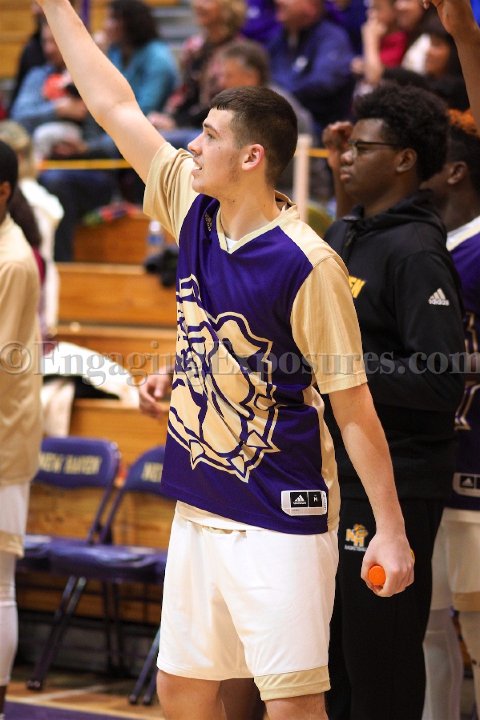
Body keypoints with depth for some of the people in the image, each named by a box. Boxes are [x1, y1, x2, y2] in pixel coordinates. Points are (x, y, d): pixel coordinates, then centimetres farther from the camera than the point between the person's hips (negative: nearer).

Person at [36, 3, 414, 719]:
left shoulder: (307, 265, -17)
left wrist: (391, 531, -14)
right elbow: (115, 107, 11)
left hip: (281, 521, -7)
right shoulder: (195, 211, 2)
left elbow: (354, 409, -13)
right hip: (199, 511, 7)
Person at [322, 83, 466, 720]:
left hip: (391, 487, -9)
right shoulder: (343, 235, 12)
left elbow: (443, 381, -23)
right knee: (330, 665, 17)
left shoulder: (415, 251, -16)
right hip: (333, 474, 9)